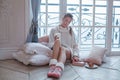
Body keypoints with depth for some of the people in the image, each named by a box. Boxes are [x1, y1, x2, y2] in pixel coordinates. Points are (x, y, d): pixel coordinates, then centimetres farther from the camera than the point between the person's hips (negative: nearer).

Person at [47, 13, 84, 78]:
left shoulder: (71, 32, 22)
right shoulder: (54, 30, 17)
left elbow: (75, 45, 17)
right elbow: (50, 44, 9)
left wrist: (75, 55, -2)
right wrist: (57, 44, -14)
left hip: (68, 51, 1)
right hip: (56, 51, 0)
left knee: (62, 49, -38)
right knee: (57, 41, -36)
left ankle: (59, 69, -68)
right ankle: (52, 65, -56)